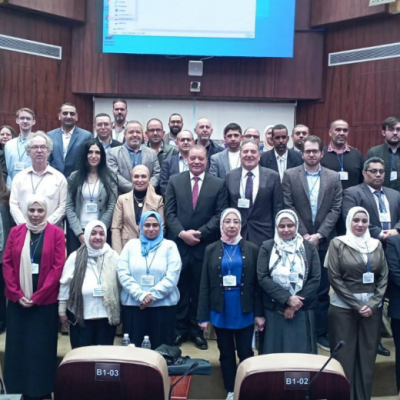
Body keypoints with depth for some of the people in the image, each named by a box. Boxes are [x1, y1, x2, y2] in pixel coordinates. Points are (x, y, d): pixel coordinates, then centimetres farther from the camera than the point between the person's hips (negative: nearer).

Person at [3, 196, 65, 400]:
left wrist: (37, 296, -12)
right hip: (18, 300, 3)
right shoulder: (15, 232, 5)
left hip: (45, 301, -2)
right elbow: (7, 263, 2)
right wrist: (17, 294, -8)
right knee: (17, 345, 9)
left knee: (42, 346, 5)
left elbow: (58, 266, -8)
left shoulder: (56, 233, -3)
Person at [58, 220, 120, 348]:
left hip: (106, 316, 1)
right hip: (80, 316, -1)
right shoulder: (76, 257, -1)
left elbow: (120, 283, 3)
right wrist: (62, 310, 3)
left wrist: (118, 312, 3)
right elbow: (65, 284, 2)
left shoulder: (113, 256, 1)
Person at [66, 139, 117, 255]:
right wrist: (79, 232, -8)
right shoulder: (74, 177, 7)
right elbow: (69, 207, 2)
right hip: (76, 232, 1)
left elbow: (111, 207, -1)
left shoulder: (110, 178, 4)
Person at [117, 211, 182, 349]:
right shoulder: (131, 245, 9)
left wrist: (153, 296, -14)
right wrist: (140, 295, -13)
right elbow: (123, 273, -1)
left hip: (163, 305, -1)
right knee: (134, 348, 6)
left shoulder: (169, 246, 5)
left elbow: (172, 276, -6)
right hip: (133, 305, 1)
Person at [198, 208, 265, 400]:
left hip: (244, 312, -1)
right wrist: (203, 315, -4)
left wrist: (259, 313, -5)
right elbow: (205, 285, 0)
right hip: (221, 312, 1)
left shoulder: (252, 249, 0)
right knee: (226, 353, 12)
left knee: (245, 353, 5)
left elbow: (257, 284, -1)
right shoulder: (211, 250, 2)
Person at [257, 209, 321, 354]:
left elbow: (315, 279, -2)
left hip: (303, 311, 1)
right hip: (274, 311, 0)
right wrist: (287, 299, -16)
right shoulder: (267, 247, 2)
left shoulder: (309, 247, 4)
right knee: (275, 352, 5)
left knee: (302, 354, 5)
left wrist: (296, 305, -10)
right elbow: (263, 278, -7)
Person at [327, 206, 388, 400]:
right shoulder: (337, 244, -3)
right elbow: (334, 277, -6)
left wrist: (373, 304, -6)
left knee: (368, 355, 8)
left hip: (372, 308, 3)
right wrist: (356, 305, -10)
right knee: (344, 356, 1)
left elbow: (384, 277, 6)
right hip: (344, 308, -3)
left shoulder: (376, 244, 7)